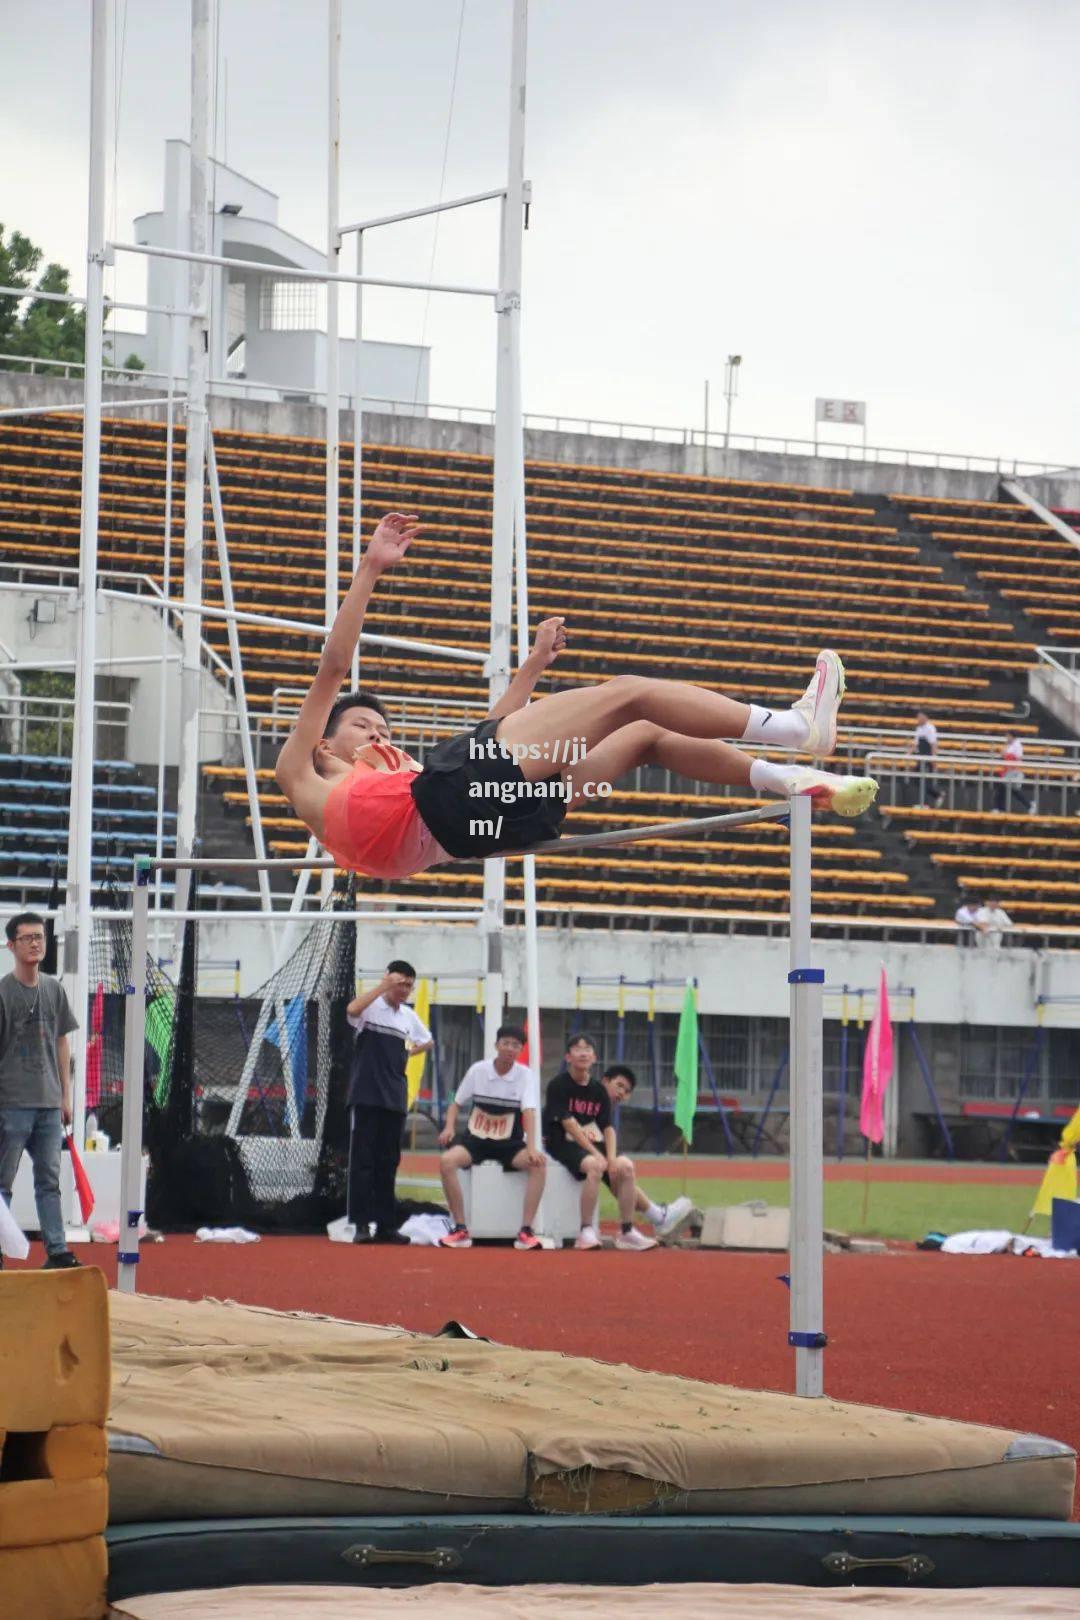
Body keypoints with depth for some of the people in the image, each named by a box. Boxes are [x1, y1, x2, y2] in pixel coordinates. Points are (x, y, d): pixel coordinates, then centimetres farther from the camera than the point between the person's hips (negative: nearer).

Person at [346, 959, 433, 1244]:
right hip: (366, 1096, -5)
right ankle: (361, 1224, -9)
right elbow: (352, 1009, -30)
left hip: (394, 1100, 5)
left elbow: (428, 1041, 31)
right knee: (362, 1161, -7)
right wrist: (383, 986, -31)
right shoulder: (370, 1007, -4)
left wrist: (408, 1052, 16)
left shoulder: (409, 1017, 12)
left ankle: (385, 1225, 10)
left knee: (388, 1164, 7)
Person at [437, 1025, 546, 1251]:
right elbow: (457, 1104, 10)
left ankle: (525, 1232, -26)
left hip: (509, 1144, 0)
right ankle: (460, 1230, -23)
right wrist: (449, 1127, -11)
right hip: (475, 1139, 0)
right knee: (447, 1161, -31)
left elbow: (529, 1112, -19)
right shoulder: (477, 1071, -1)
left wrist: (531, 1148, -34)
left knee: (538, 1164, -30)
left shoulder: (526, 1076, -5)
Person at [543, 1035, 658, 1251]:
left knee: (625, 1167, -18)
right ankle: (586, 1232, -32)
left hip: (591, 1143, 6)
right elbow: (569, 1124, -14)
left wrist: (612, 1158, -10)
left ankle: (626, 1232, -12)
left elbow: (608, 1127, 7)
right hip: (562, 1143, -6)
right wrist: (595, 1154, -19)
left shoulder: (598, 1090, 11)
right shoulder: (558, 1085, -7)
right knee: (594, 1166, -35)